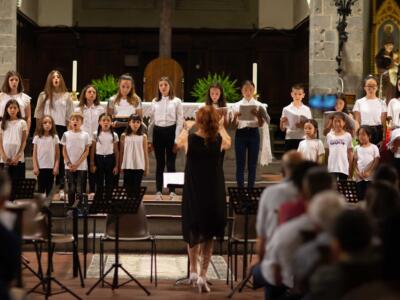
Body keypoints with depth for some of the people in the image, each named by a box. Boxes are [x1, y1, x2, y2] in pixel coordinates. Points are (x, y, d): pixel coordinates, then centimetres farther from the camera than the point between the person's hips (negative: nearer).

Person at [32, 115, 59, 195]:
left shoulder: (55, 137, 2)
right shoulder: (37, 137, 2)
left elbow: (57, 154, 3)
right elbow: (34, 154, 3)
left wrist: (56, 167, -4)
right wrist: (35, 167, -5)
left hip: (51, 167, 0)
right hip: (40, 167, 0)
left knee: (49, 189, 4)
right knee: (41, 188, 2)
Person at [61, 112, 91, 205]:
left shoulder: (85, 135, 1)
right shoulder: (66, 134, 5)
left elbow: (86, 151, -1)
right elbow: (64, 151, 7)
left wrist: (77, 164, -10)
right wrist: (69, 163, -6)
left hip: (82, 167, -1)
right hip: (69, 167, 1)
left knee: (80, 189, -2)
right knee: (71, 189, 4)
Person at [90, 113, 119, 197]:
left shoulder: (114, 135, 1)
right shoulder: (96, 134, 0)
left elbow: (116, 151, 4)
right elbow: (92, 150, 3)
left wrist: (117, 166, 1)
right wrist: (92, 164, -2)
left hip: (110, 159, 0)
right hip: (99, 158, 0)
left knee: (110, 183, 4)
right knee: (99, 183, 5)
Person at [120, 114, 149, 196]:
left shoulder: (143, 137, 2)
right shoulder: (124, 136, 4)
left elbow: (145, 153, 4)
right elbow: (121, 152, 8)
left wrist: (147, 168, 2)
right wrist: (121, 166, 7)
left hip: (139, 166, 0)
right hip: (127, 166, 0)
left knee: (136, 187, 2)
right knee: (127, 187, 1)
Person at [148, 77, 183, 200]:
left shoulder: (176, 101, 0)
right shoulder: (155, 102, 9)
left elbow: (180, 121, -3)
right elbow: (151, 121, 11)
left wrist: (177, 140, -9)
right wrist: (150, 139, 7)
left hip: (171, 131, -3)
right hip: (157, 131, 3)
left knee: (171, 162, 0)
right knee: (159, 163, 7)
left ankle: (172, 191, 6)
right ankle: (159, 191, 11)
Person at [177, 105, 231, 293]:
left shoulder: (189, 139, -11)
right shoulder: (219, 141, -9)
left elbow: (178, 142, 14)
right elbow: (228, 143, 17)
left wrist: (185, 128, 32)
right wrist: (221, 127, 33)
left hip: (193, 193, 0)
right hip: (213, 195, 0)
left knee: (193, 232, 21)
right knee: (208, 235, 11)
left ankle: (193, 271, 30)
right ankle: (202, 276, 6)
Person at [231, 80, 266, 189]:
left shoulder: (258, 105, 5)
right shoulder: (236, 105, 5)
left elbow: (261, 124, -2)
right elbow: (234, 125, 2)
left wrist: (258, 115, -21)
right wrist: (235, 117, -18)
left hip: (253, 134, 0)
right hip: (241, 134, 0)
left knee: (252, 164, 3)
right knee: (240, 164, -1)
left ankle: (250, 189, 9)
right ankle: (240, 189, 5)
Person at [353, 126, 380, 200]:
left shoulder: (374, 147, 2)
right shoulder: (357, 148, 11)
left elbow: (376, 161, -3)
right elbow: (354, 162, 9)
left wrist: (369, 172, -12)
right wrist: (357, 172, -8)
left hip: (370, 177, -3)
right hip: (359, 177, 3)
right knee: (360, 196, 2)